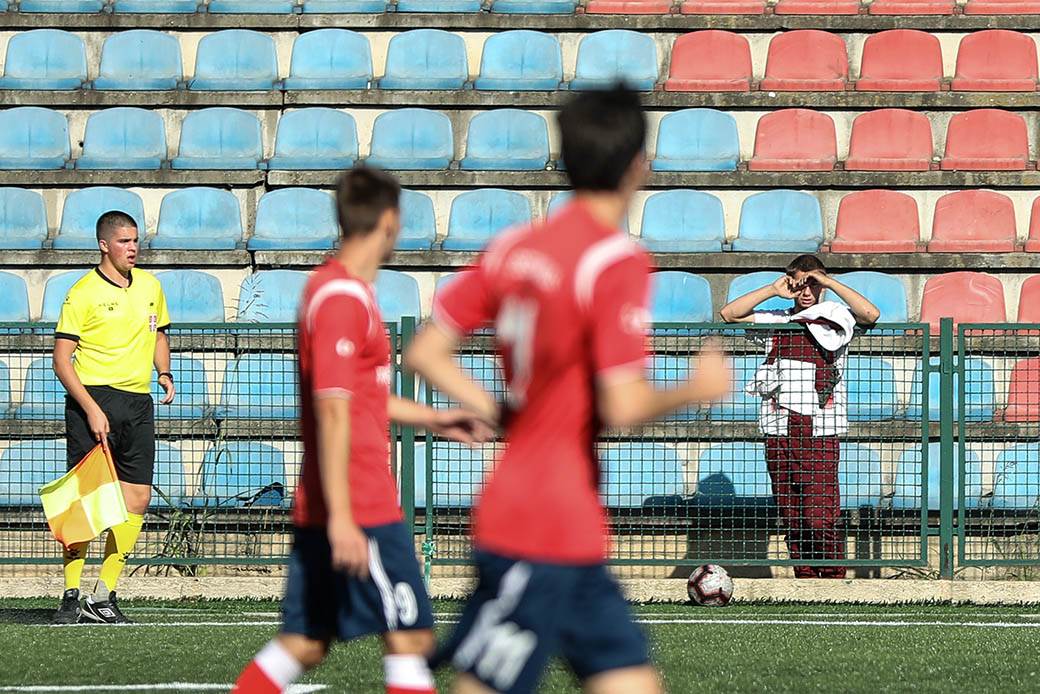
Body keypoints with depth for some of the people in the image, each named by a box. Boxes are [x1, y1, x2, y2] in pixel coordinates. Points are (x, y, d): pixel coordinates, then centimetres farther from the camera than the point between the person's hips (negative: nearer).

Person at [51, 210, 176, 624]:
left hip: (139, 404, 6)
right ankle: (71, 598, -2)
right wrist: (92, 409, -17)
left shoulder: (150, 287, 13)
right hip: (94, 399, -6)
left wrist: (165, 374, 8)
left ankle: (103, 597, 9)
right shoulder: (83, 294, -6)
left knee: (137, 499, 2)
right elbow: (61, 360, -9)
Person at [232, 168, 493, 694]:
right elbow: (333, 413, -21)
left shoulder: (332, 288, 17)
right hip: (360, 508, -10)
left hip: (335, 508, 10)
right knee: (409, 636, -4)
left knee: (303, 644, 11)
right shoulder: (344, 299, -15)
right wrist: (340, 516, -24)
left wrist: (432, 419, 32)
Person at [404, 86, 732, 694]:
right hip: (551, 533, -8)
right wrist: (695, 389, -4)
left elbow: (425, 353, 9)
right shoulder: (617, 262, -15)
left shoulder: (514, 248, 8)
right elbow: (623, 406, -21)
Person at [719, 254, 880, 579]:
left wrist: (830, 283, -6)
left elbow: (871, 314, -10)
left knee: (821, 519, -11)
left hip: (820, 434, -4)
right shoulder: (777, 322, 16)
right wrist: (773, 290, 5)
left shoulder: (835, 320, 8)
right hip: (779, 432, 4)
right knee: (792, 520, 4)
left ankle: (834, 581, -2)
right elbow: (729, 313, 12)